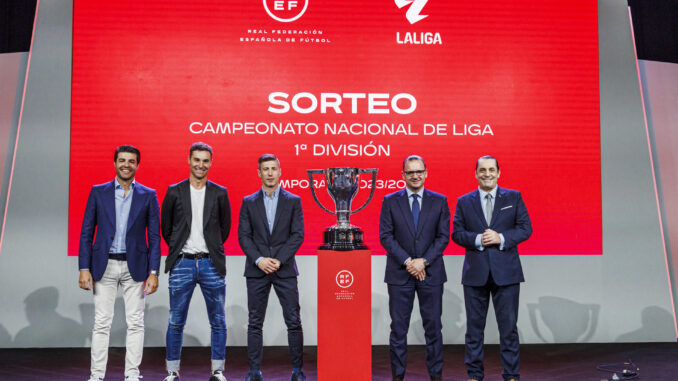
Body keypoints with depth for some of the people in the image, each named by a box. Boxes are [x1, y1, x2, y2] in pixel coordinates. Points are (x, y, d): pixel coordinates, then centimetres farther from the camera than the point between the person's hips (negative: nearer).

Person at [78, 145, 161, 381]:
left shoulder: (148, 196, 4)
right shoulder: (98, 192, 5)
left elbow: (154, 237, 3)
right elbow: (86, 233, 4)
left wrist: (153, 272, -5)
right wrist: (84, 268, -4)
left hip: (135, 267, 0)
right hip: (104, 266, 0)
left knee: (135, 323, 4)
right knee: (101, 323, 3)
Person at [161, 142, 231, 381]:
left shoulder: (220, 193, 5)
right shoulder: (174, 192, 2)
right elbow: (165, 227, 11)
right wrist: (178, 249, 12)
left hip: (211, 265, 1)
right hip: (182, 264, -1)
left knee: (218, 322, 5)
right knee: (176, 322, 4)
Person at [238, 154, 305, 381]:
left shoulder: (293, 201, 6)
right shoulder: (248, 202, 8)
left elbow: (298, 235, 0)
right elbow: (243, 236, 3)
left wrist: (279, 260, -11)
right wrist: (259, 259, -12)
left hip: (285, 269, -1)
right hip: (257, 270, 1)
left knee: (293, 321, 0)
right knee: (255, 322, 4)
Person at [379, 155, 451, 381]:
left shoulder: (439, 201, 6)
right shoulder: (390, 201, 4)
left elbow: (443, 236, 1)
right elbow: (385, 236, -2)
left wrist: (424, 261, -11)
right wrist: (407, 261, -12)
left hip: (431, 272, 1)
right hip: (399, 274, 0)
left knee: (433, 326, 6)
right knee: (398, 327, 4)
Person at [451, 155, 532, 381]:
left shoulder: (514, 197, 6)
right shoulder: (464, 202, 8)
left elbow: (525, 228, 1)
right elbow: (457, 233, 3)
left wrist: (501, 238, -14)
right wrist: (477, 239, -15)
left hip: (506, 271, -1)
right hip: (475, 272, 1)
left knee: (508, 326, 3)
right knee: (474, 326, 7)